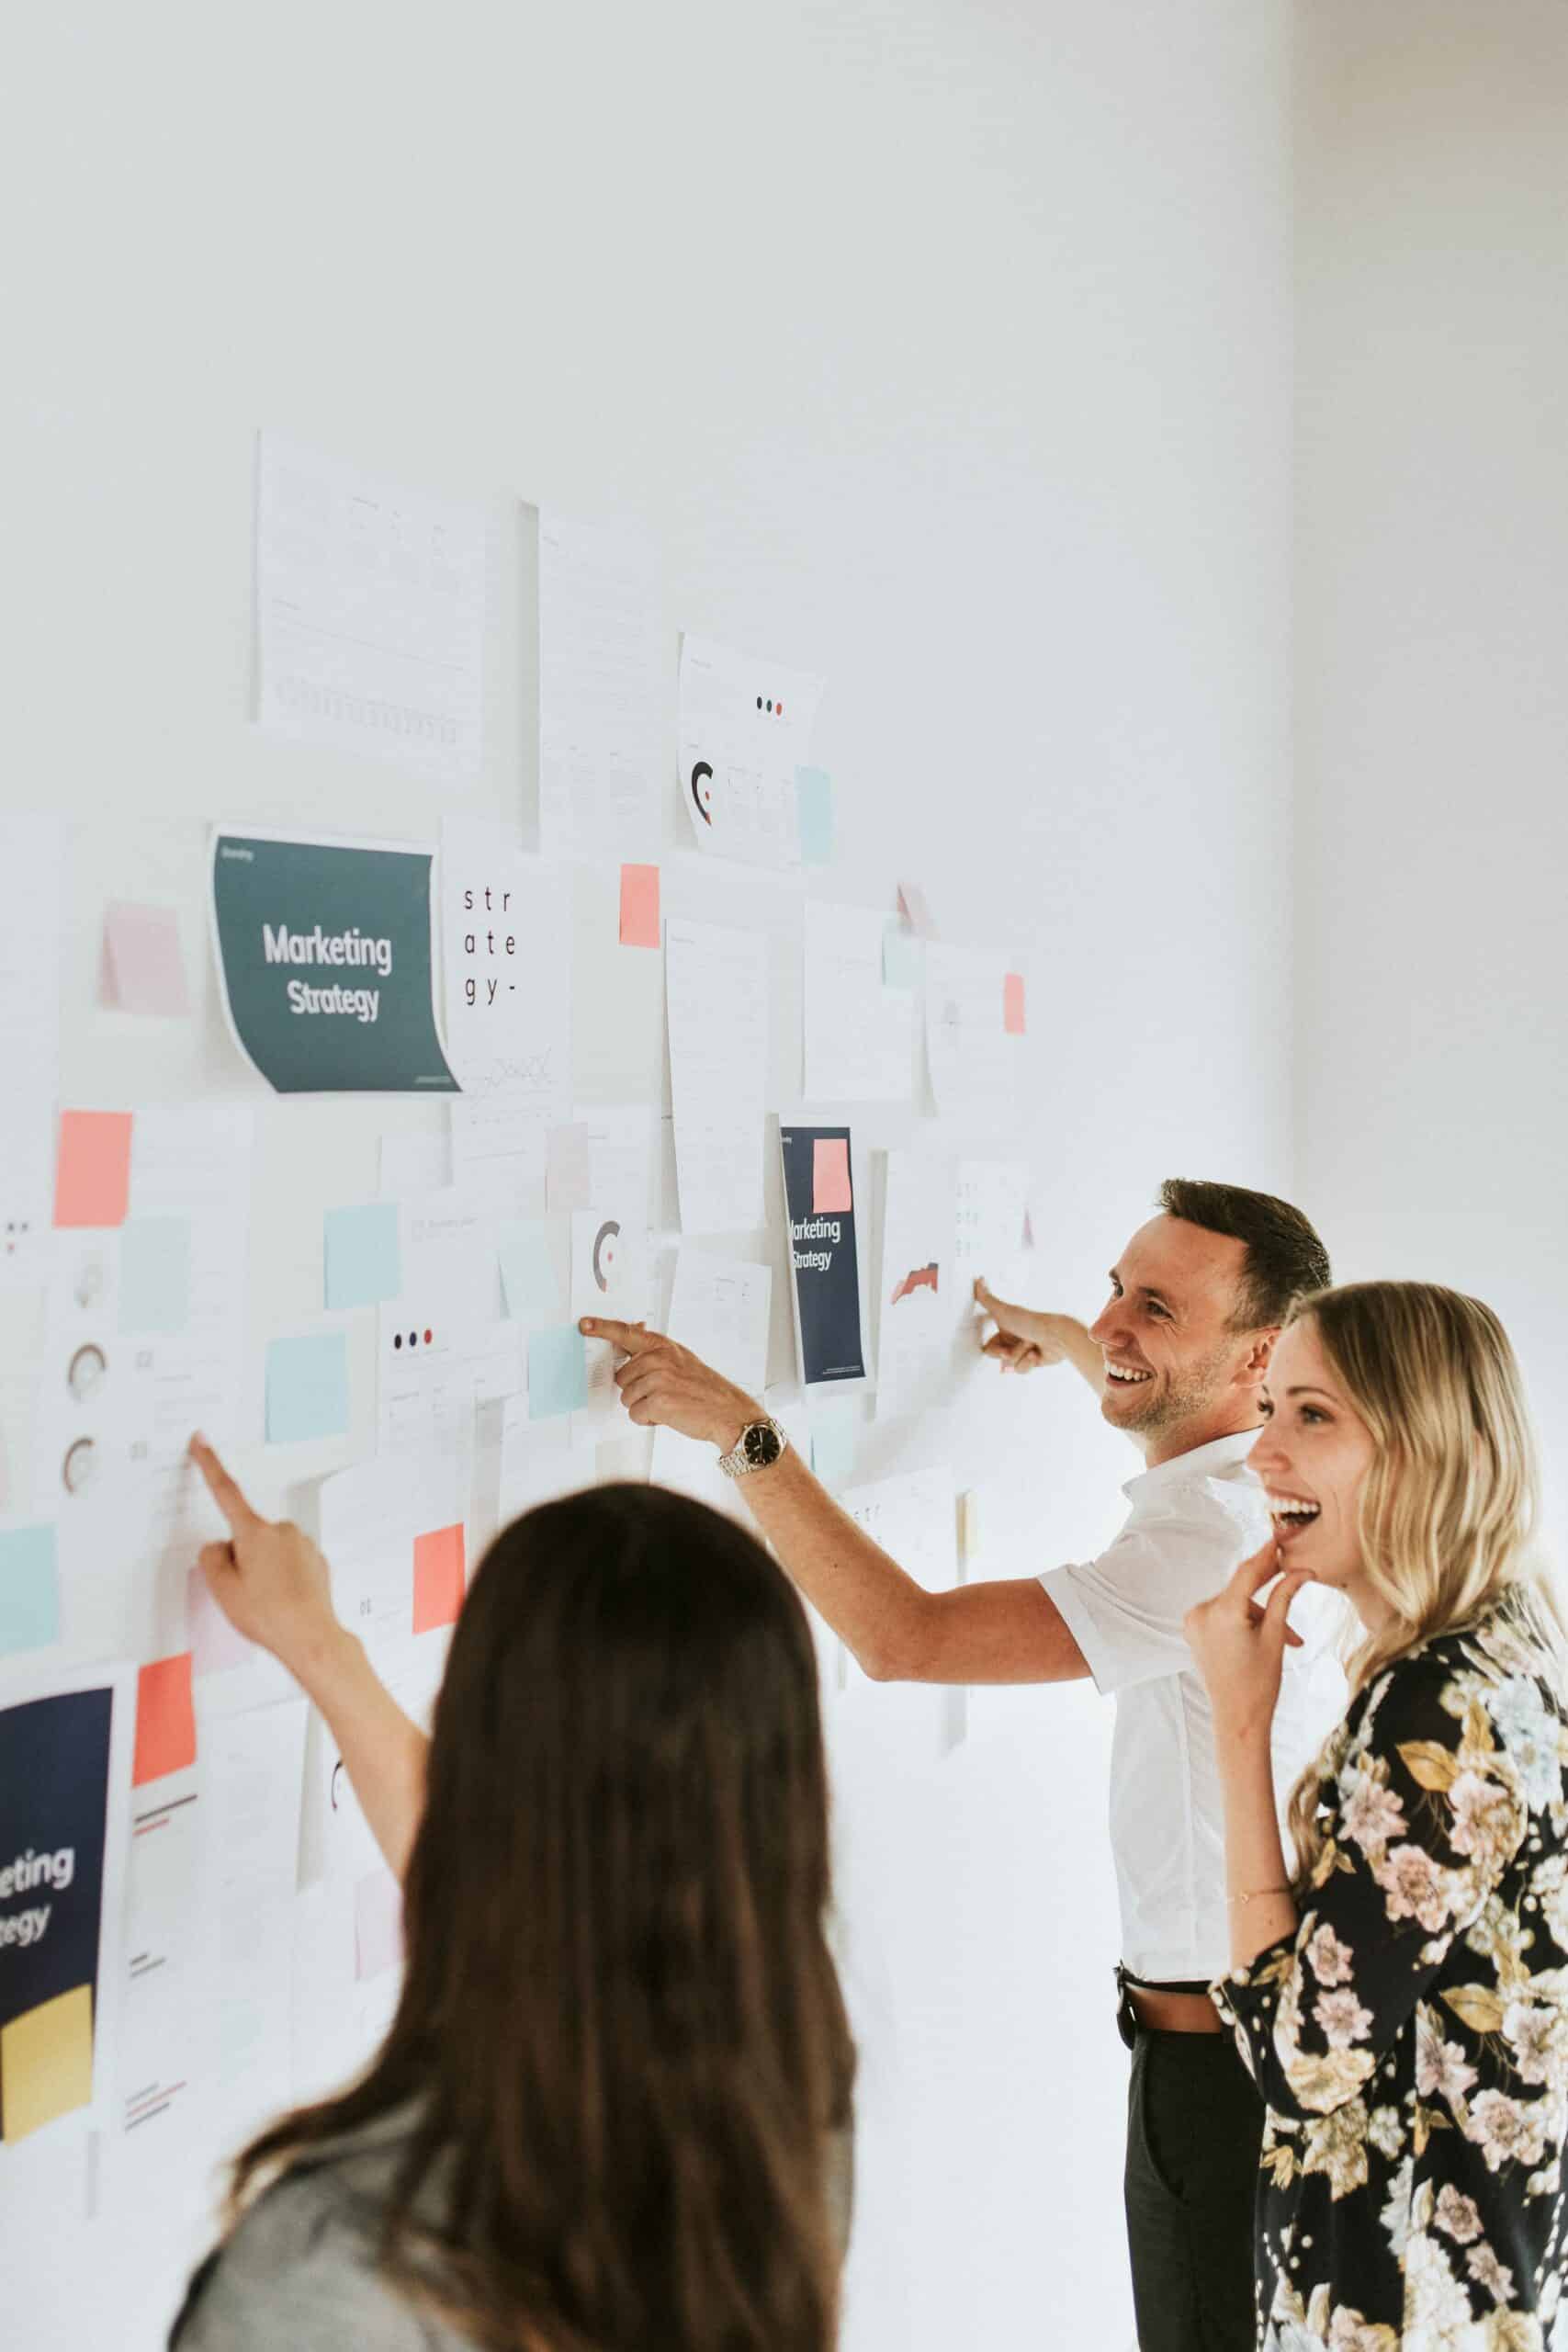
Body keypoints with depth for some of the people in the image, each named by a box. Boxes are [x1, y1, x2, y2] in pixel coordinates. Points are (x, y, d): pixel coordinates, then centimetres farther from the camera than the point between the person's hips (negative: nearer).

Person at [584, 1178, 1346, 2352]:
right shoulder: (1273, 1482, 3)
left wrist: (743, 1430, -29)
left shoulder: (1213, 1538, -27)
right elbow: (1162, 1407, 32)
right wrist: (1060, 1338, 42)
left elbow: (905, 1634, -32)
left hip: (1216, 2049, -10)